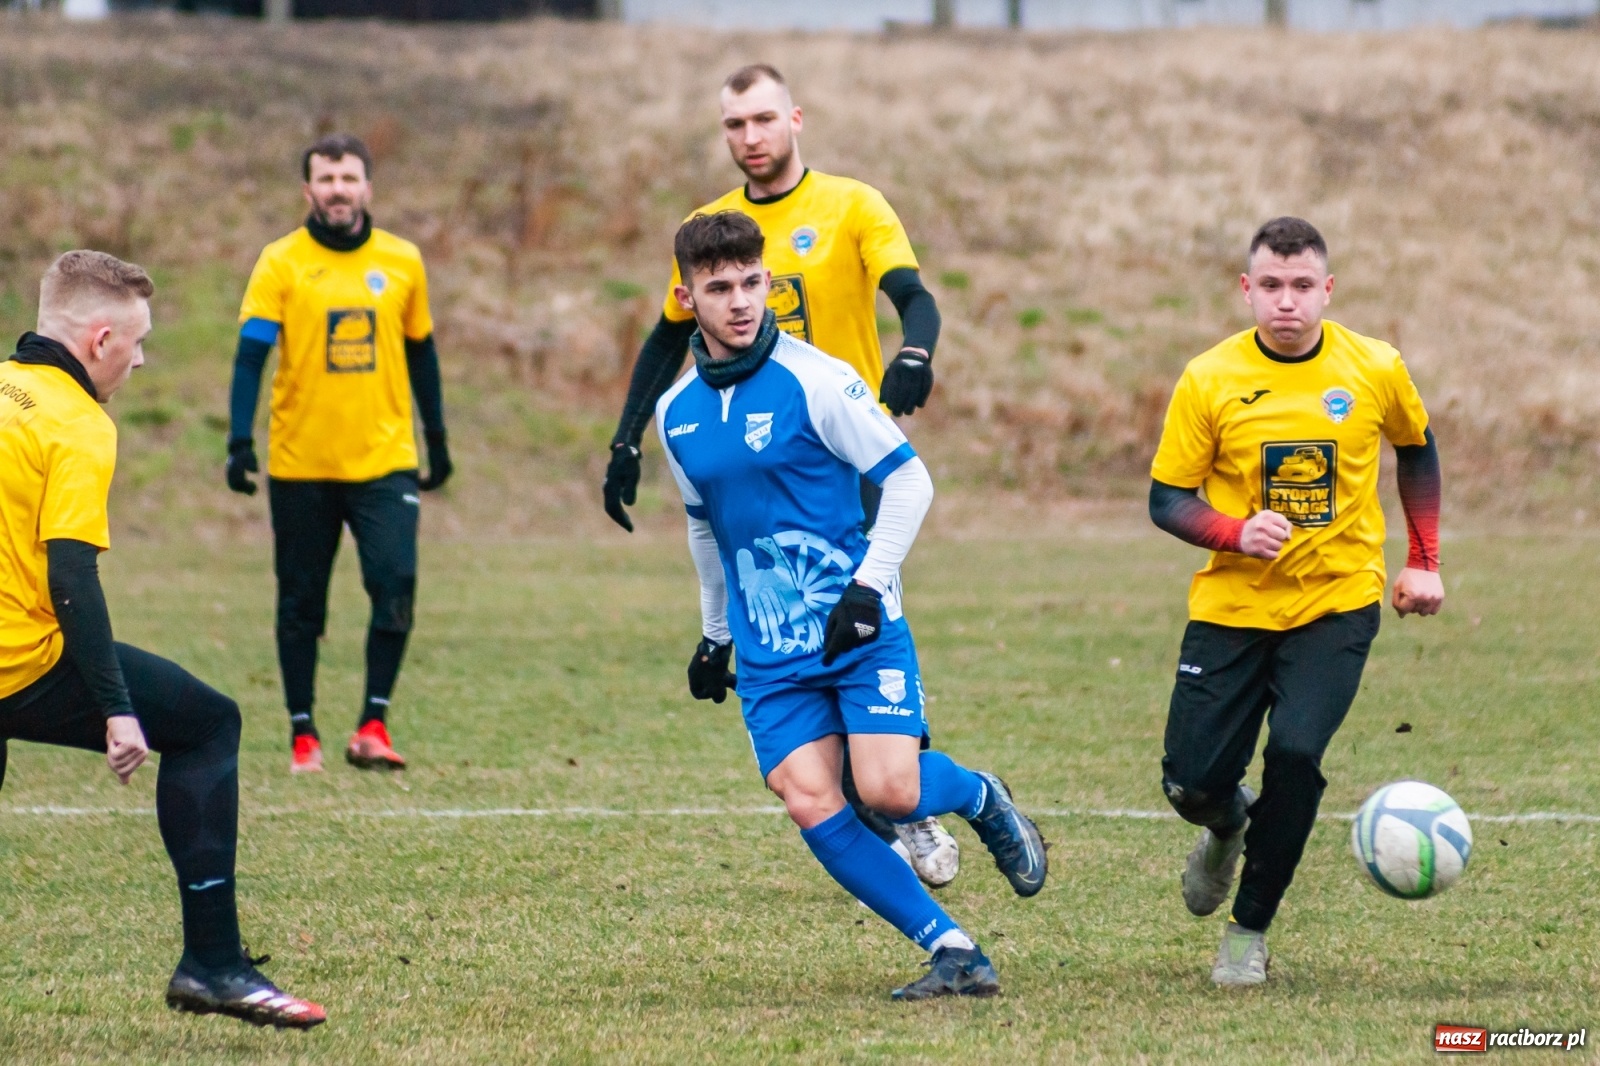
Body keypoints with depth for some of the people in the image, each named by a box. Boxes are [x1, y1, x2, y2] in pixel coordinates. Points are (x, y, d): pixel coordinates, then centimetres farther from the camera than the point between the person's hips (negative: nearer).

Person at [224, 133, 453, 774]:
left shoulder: (402, 262, 6)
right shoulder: (281, 263, -2)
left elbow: (421, 355, 16)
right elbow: (251, 354, -9)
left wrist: (438, 442, 18)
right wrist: (240, 440, -20)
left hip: (384, 459, 1)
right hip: (300, 463, -1)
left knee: (395, 582, -16)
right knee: (301, 603, 5)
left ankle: (373, 726, -8)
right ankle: (303, 735, 16)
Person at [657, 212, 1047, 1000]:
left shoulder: (814, 381, -10)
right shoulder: (676, 413, 7)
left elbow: (907, 479, -7)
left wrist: (869, 586, -14)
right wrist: (714, 633, 26)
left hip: (859, 631, -4)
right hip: (767, 653, 4)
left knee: (890, 790, -18)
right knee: (809, 803, -13)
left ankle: (982, 797, 19)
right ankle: (952, 952, -7)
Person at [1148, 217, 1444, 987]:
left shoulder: (1375, 369, -5)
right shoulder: (1210, 380, -8)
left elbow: (1416, 450, 15)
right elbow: (1168, 499, -4)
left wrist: (1424, 562, 10)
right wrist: (1237, 532, -23)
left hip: (1337, 604, -1)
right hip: (1232, 606, 1)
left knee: (1294, 751, -22)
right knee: (1192, 782, -6)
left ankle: (1250, 930, 0)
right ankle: (1228, 827, 36)